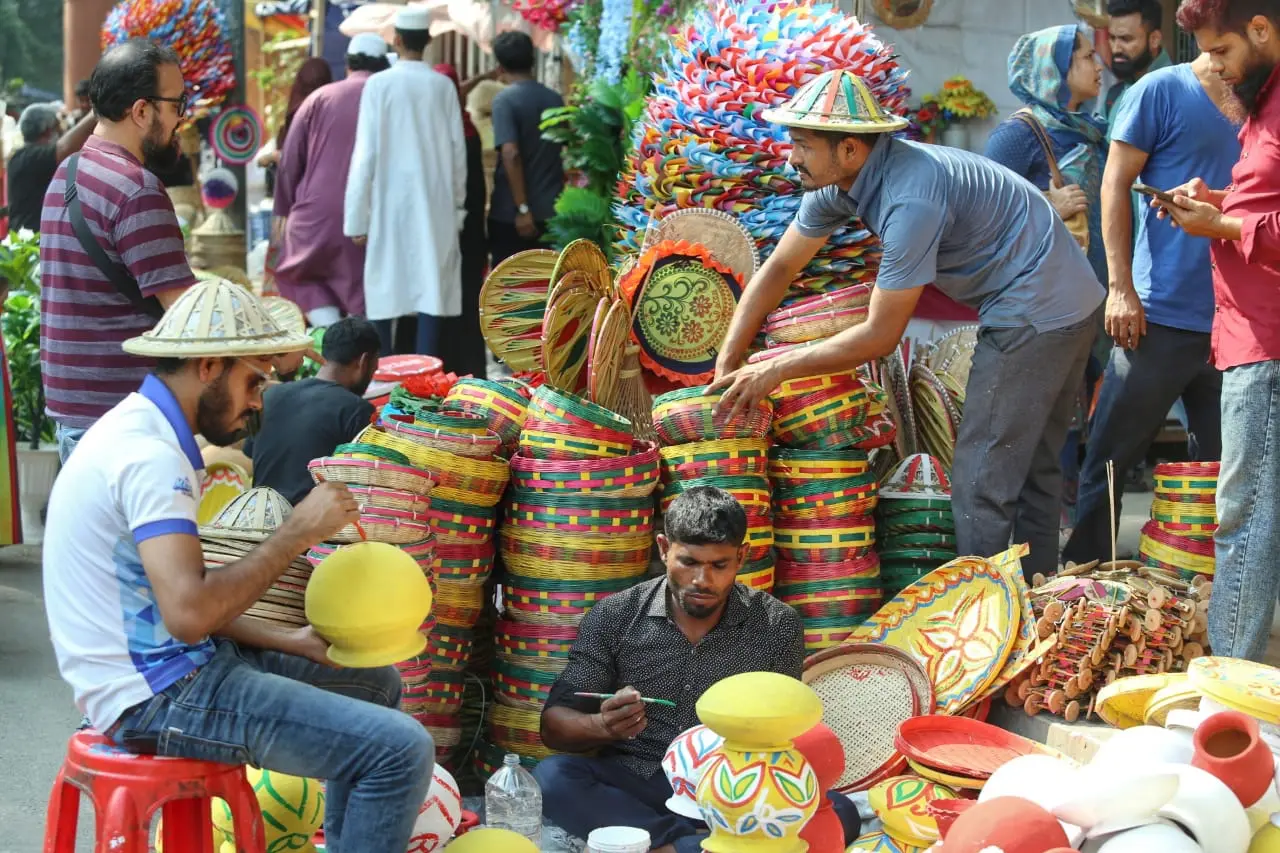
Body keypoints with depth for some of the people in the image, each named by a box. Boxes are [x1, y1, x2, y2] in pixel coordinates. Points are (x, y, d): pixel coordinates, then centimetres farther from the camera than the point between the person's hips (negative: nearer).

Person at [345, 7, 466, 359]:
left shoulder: (378, 84, -6)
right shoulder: (444, 86, 0)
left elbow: (366, 153, -7)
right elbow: (458, 151, 3)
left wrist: (357, 216, -3)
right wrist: (457, 205, 14)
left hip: (390, 204, -1)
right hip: (435, 205, 1)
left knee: (384, 290, 7)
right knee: (432, 289, 1)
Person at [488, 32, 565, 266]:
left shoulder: (505, 100, -11)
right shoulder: (554, 99, 9)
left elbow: (511, 154, -21)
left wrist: (522, 208, -20)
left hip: (511, 212, -5)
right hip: (550, 210, 5)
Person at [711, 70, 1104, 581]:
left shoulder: (911, 198, -29)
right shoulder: (840, 181, -2)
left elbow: (881, 336, -25)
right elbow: (777, 270, 5)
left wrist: (775, 371, -19)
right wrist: (726, 366, -2)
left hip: (1037, 314, -10)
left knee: (982, 482, -6)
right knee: (1033, 467, 18)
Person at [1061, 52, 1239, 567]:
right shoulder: (1163, 90, -2)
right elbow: (1116, 186, -4)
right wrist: (1121, 288, -11)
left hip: (1233, 323, 5)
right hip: (1162, 314, -5)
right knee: (1110, 461, 1)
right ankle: (1079, 574, 13)